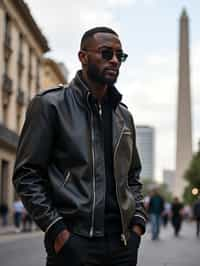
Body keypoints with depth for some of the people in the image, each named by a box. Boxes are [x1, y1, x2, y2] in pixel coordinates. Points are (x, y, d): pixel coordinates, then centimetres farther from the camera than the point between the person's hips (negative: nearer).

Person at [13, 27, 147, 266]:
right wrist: (58, 232, -14)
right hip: (74, 243, -5)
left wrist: (137, 223, 5)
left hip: (122, 244, 5)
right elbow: (26, 175, -6)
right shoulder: (50, 104, -2)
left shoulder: (124, 115, 14)